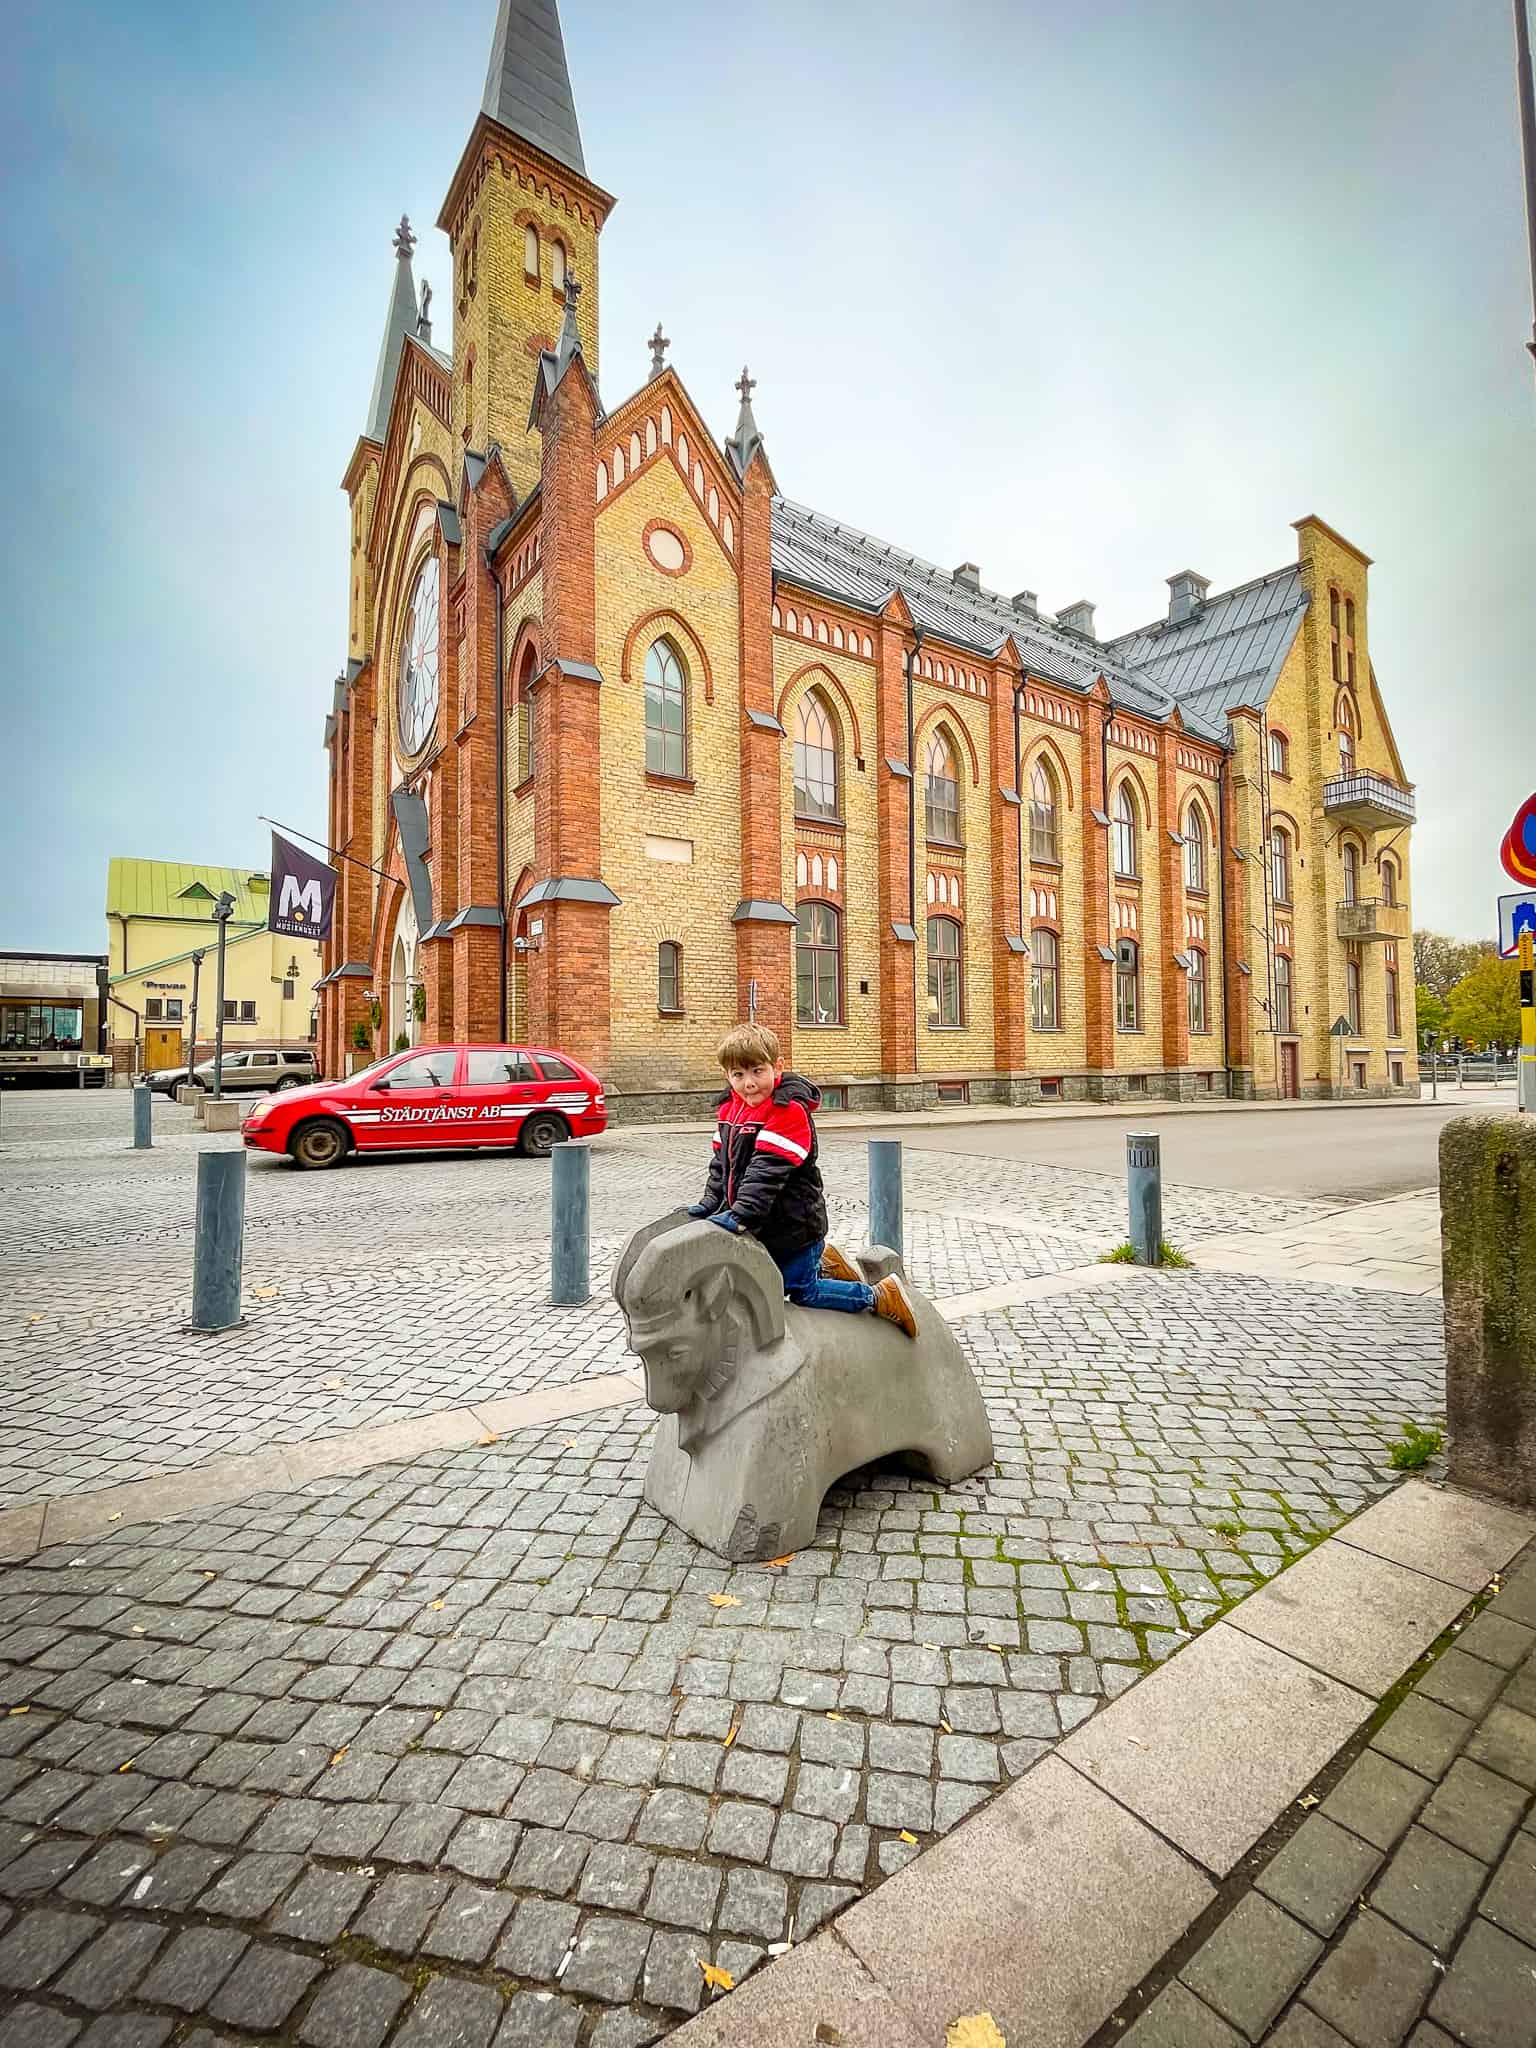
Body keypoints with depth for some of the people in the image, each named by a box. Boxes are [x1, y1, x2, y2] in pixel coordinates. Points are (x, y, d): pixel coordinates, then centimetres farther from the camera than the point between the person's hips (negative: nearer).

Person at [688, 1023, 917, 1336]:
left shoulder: (789, 1110, -25)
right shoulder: (731, 1107, 0)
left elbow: (768, 1170, -31)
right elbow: (722, 1161, 8)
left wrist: (741, 1214, -35)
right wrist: (711, 1203, 0)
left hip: (794, 1224, -8)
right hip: (765, 1226, 8)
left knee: (802, 1291, 4)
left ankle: (880, 1296, 18)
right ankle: (821, 1261, 42)